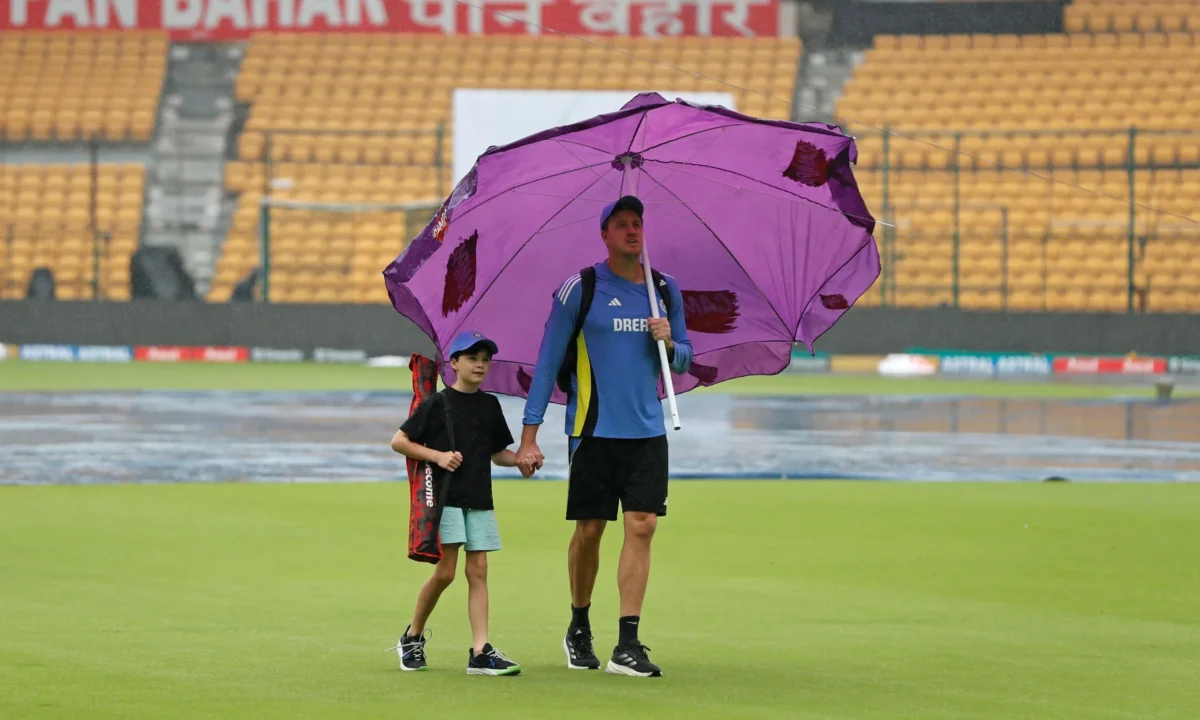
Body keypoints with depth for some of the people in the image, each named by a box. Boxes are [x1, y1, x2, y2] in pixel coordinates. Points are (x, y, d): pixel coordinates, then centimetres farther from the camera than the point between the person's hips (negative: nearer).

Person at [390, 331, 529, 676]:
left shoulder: (490, 405, 12)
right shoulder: (438, 404, -3)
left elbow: (497, 452, 19)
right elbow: (399, 441, -3)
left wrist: (521, 460, -1)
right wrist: (438, 456, -14)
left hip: (480, 499, 5)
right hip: (445, 496, -5)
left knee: (478, 570, -1)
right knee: (445, 571, -7)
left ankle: (481, 652, -5)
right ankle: (413, 636, 14)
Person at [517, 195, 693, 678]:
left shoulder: (665, 290, 10)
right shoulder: (579, 290, -3)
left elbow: (683, 361, 19)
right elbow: (547, 363, -2)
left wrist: (670, 342, -6)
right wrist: (529, 437, -6)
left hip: (647, 431, 3)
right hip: (594, 431, -3)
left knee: (641, 527, -7)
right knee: (589, 530, 3)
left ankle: (628, 645, -8)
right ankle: (579, 628, 25)